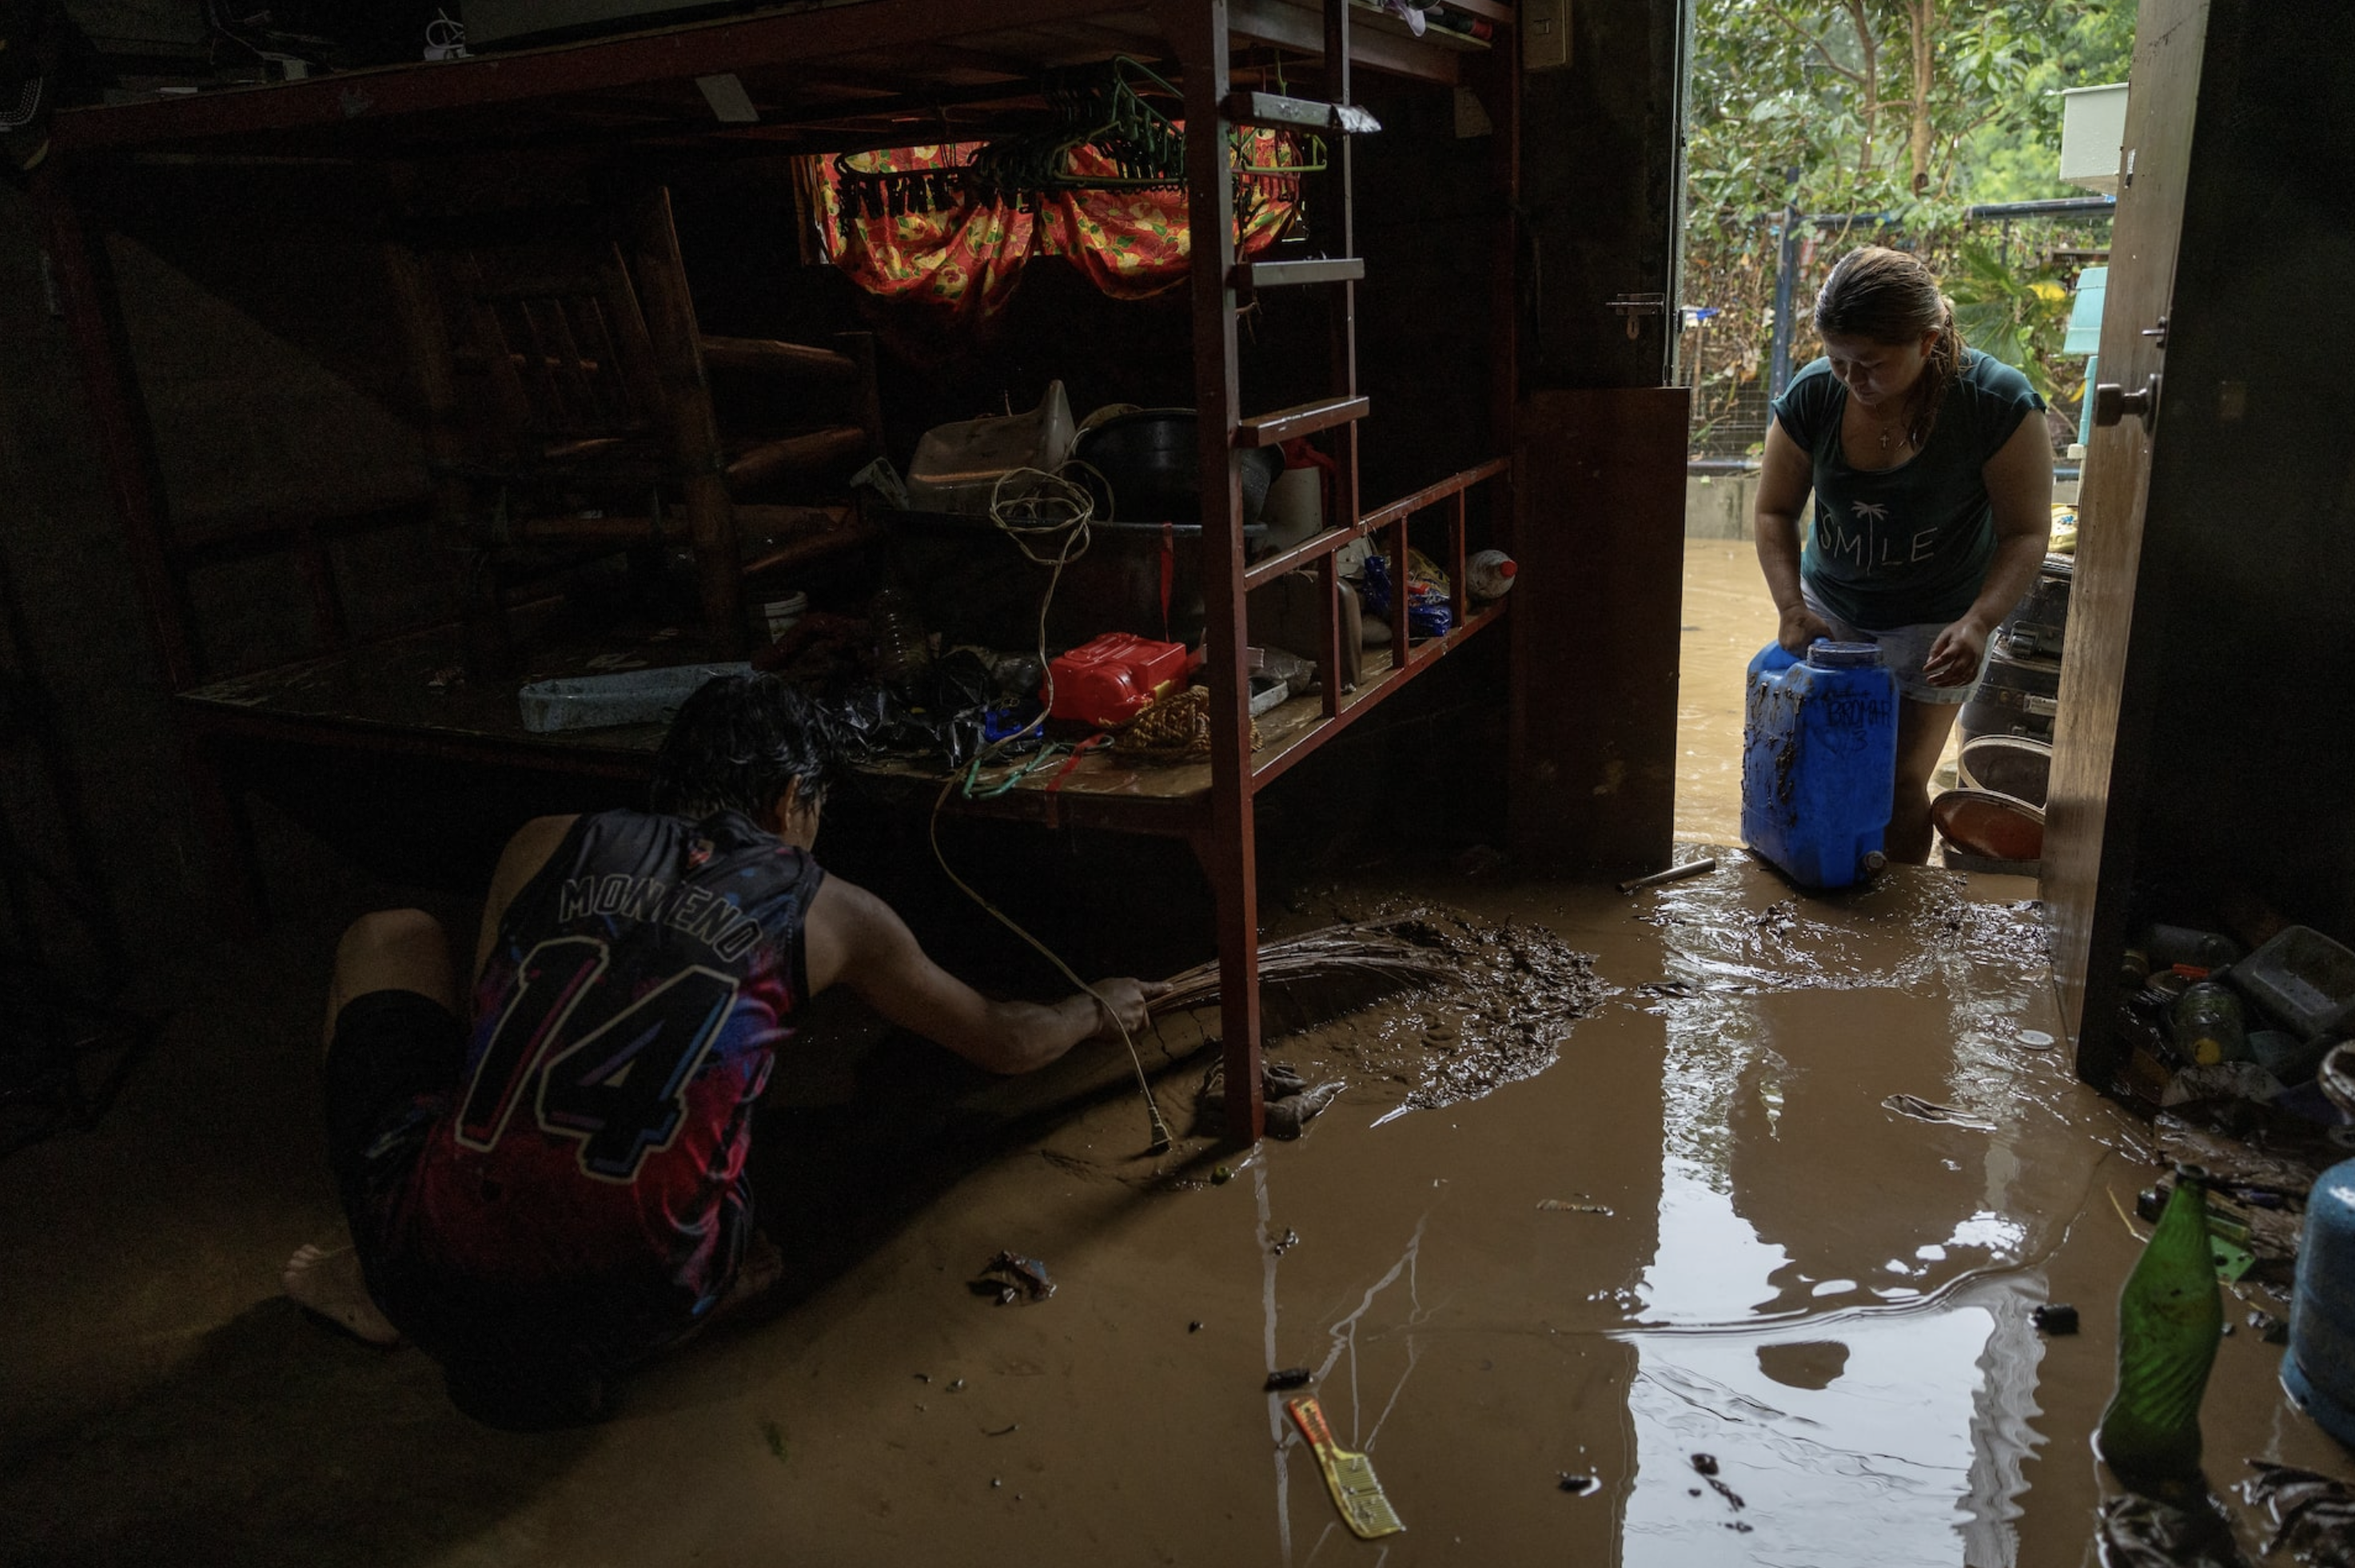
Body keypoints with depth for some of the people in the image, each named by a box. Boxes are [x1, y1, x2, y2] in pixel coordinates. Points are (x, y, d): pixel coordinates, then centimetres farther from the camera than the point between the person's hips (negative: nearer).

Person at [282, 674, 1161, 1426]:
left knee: (389, 940, 25)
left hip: (433, 1268, 2)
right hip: (629, 1313, -1)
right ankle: (553, 1350, 14)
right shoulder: (831, 914, 8)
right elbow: (1002, 1041, 23)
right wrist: (1099, 1010, 44)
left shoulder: (547, 845, 10)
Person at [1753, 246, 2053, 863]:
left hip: (1934, 623, -3)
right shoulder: (1812, 395, -15)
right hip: (1829, 609, 3)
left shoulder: (1998, 402, -22)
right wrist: (1791, 607, -17)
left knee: (1899, 784, -3)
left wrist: (1978, 623, -31)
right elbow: (1775, 511, -3)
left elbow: (2026, 534, -15)